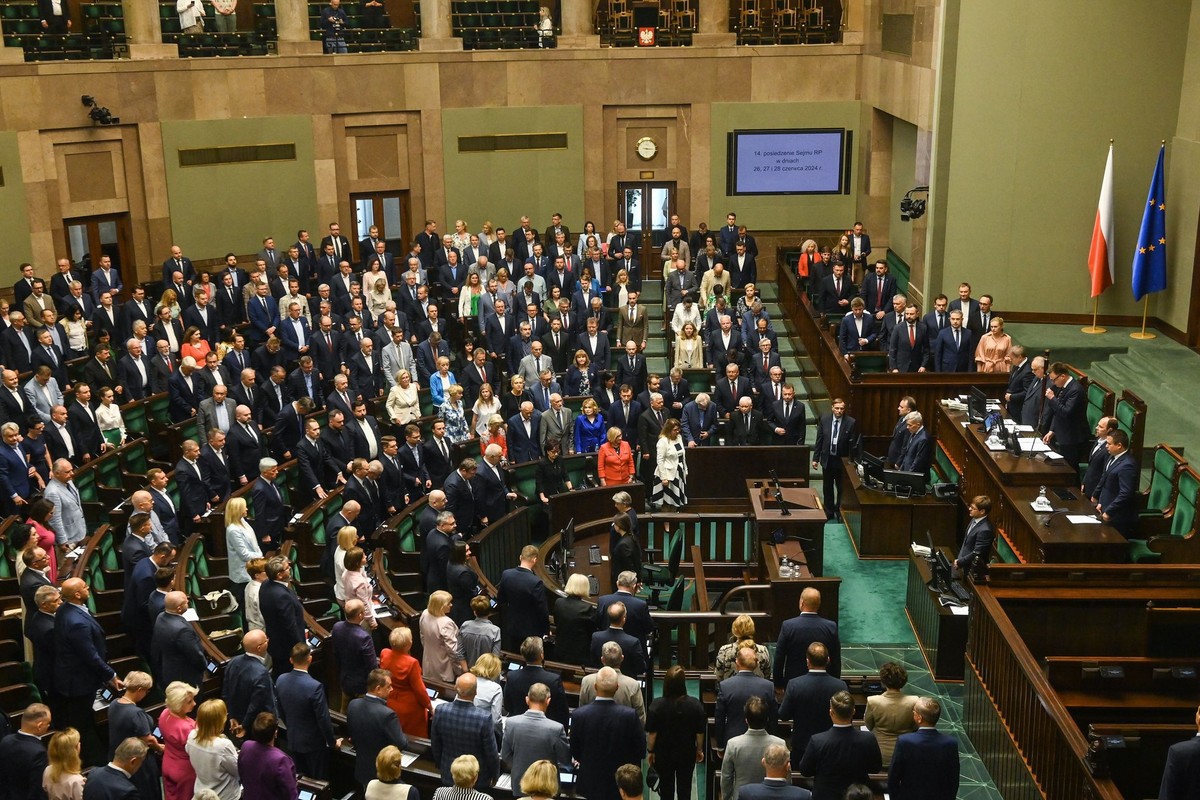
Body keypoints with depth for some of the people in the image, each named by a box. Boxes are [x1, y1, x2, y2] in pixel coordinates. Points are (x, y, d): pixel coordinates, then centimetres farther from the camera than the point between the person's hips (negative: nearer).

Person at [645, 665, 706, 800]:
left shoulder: (657, 705, -21)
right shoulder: (695, 704, -17)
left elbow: (652, 732, -13)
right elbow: (700, 732, -8)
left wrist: (650, 751, 3)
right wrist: (700, 750, 9)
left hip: (663, 754, -1)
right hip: (687, 753, 1)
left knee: (666, 788, 17)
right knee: (685, 788, 17)